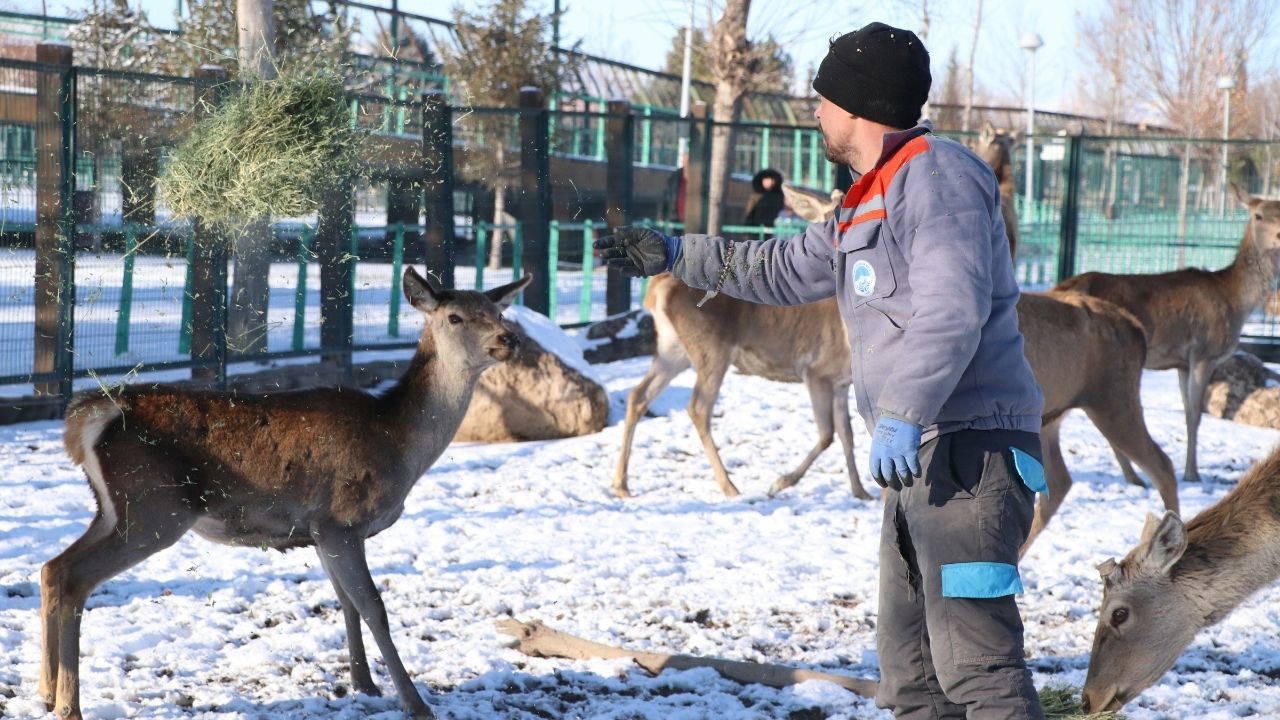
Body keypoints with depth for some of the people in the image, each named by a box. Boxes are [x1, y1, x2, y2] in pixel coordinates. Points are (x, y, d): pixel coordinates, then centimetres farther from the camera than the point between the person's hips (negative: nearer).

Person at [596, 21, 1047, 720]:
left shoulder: (936, 173, -11)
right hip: (921, 458, 11)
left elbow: (951, 310, -24)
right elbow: (787, 268, 32)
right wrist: (676, 255, 30)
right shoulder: (872, 197, 21)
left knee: (974, 658, -17)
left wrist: (901, 414, -30)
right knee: (908, 660, 12)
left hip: (969, 451, -11)